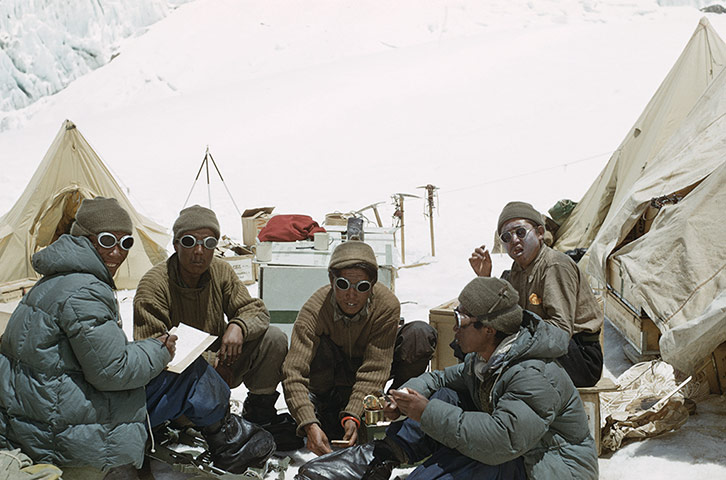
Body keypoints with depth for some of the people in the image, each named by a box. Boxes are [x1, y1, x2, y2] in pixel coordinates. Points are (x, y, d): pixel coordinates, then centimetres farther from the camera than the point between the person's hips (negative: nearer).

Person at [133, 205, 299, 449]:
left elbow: (256, 310, 0)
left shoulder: (221, 272, -2)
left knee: (274, 338, -14)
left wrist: (238, 326, -26)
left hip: (219, 361, 5)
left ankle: (259, 412, 1)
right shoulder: (153, 285, -17)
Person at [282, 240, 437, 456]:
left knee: (421, 334, -26)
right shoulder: (314, 311, -30)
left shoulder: (387, 305, -29)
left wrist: (353, 416, -44)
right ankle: (328, 413, -14)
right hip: (334, 373, -1)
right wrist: (310, 425, -52)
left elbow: (374, 371, -31)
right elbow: (294, 373, -38)